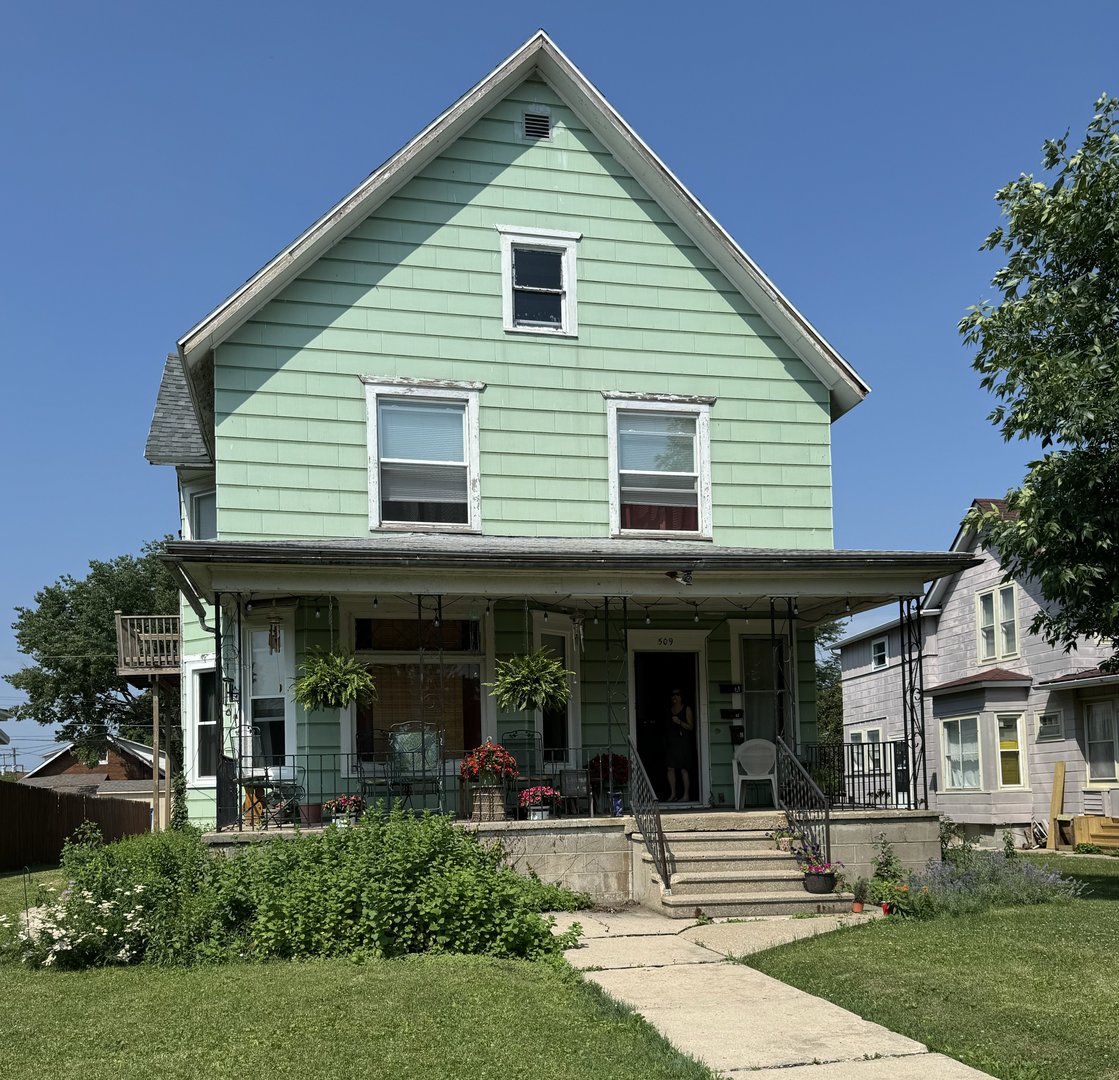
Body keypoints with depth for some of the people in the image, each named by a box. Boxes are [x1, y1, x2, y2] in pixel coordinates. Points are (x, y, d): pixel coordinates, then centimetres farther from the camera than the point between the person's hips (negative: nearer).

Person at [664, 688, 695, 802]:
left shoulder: (686, 709, 3)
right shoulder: (669, 710, 17)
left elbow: (690, 727, -2)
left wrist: (679, 722, -16)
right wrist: (665, 739, 10)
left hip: (682, 740, -5)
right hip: (670, 740, 5)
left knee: (683, 769, -6)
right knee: (670, 768, -3)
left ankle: (686, 795, -3)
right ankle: (672, 794, 2)